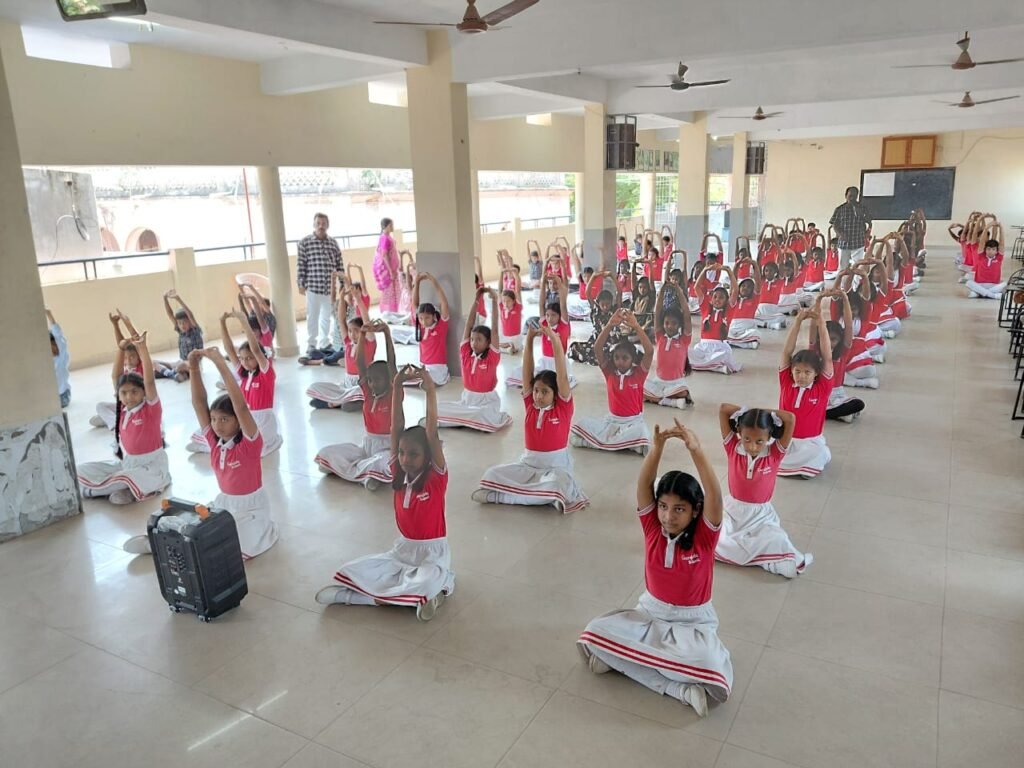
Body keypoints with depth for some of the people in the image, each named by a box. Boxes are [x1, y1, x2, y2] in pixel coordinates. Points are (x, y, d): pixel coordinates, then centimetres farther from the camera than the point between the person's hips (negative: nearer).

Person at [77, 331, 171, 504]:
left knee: (127, 478, -37)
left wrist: (142, 347, -36)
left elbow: (149, 381, -28)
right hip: (126, 462, 7)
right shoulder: (123, 409, 2)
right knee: (82, 470, -3)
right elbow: (116, 377, -1)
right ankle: (137, 487, -12)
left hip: (152, 465, -7)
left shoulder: (151, 408, -14)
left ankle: (93, 489, -5)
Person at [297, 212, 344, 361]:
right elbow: (301, 265, -4)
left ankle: (325, 344, 25)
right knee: (313, 317, 1)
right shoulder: (305, 242, -3)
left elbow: (339, 264, 13)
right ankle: (311, 347, 9)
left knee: (327, 316, 12)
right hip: (313, 286, -4)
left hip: (330, 286, 4)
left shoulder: (333, 243, 9)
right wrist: (301, 284, -7)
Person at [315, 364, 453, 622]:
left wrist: (430, 391, -34)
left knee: (426, 584, -36)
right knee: (349, 573, -8)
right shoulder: (398, 473, -4)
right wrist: (397, 387, -20)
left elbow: (432, 433, -28)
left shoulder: (436, 478, -16)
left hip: (431, 553, -5)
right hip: (402, 549, 5)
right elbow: (396, 428, -12)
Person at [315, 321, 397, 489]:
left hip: (388, 446, -4)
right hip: (367, 444, 4)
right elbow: (359, 363, -8)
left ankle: (353, 469, -15)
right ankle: (367, 476, -13)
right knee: (324, 454, -9)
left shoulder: (394, 394, -10)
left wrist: (386, 333, -31)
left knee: (392, 465, -41)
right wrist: (362, 334, -21)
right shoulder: (368, 393, 2)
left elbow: (391, 363, -21)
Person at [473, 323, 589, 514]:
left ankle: (501, 496, -22)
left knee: (558, 484, -38)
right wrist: (529, 339, -15)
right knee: (491, 475, -17)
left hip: (556, 465, -3)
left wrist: (555, 341, -28)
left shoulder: (563, 407, -7)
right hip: (528, 463, 3)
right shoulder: (530, 405, 2)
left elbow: (562, 376, -19)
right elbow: (527, 373, -5)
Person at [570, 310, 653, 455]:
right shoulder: (609, 371, -2)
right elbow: (597, 349, -16)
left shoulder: (639, 373, -6)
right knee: (575, 434, -20)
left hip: (633, 421, -2)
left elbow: (650, 351, -24)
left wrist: (636, 326, -35)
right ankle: (622, 442, -10)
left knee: (642, 439, -39)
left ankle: (600, 440, -15)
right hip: (611, 419, 2)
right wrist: (610, 325, -30)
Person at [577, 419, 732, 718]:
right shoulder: (652, 527, -9)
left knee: (707, 663, -35)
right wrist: (658, 447, -43)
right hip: (650, 613, 3)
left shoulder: (704, 537, -16)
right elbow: (643, 487, -26)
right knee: (595, 632, -20)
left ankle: (624, 658, -14)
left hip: (693, 622, -3)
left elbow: (715, 497, -36)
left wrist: (696, 451, -48)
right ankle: (679, 687, -19)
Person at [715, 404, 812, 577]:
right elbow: (723, 409, -14)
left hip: (761, 515, -1)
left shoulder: (775, 454, -11)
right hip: (732, 510, 1)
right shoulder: (733, 448, -9)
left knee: (778, 543, -23)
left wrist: (765, 412, -15)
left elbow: (790, 419, -23)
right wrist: (746, 411, -12)